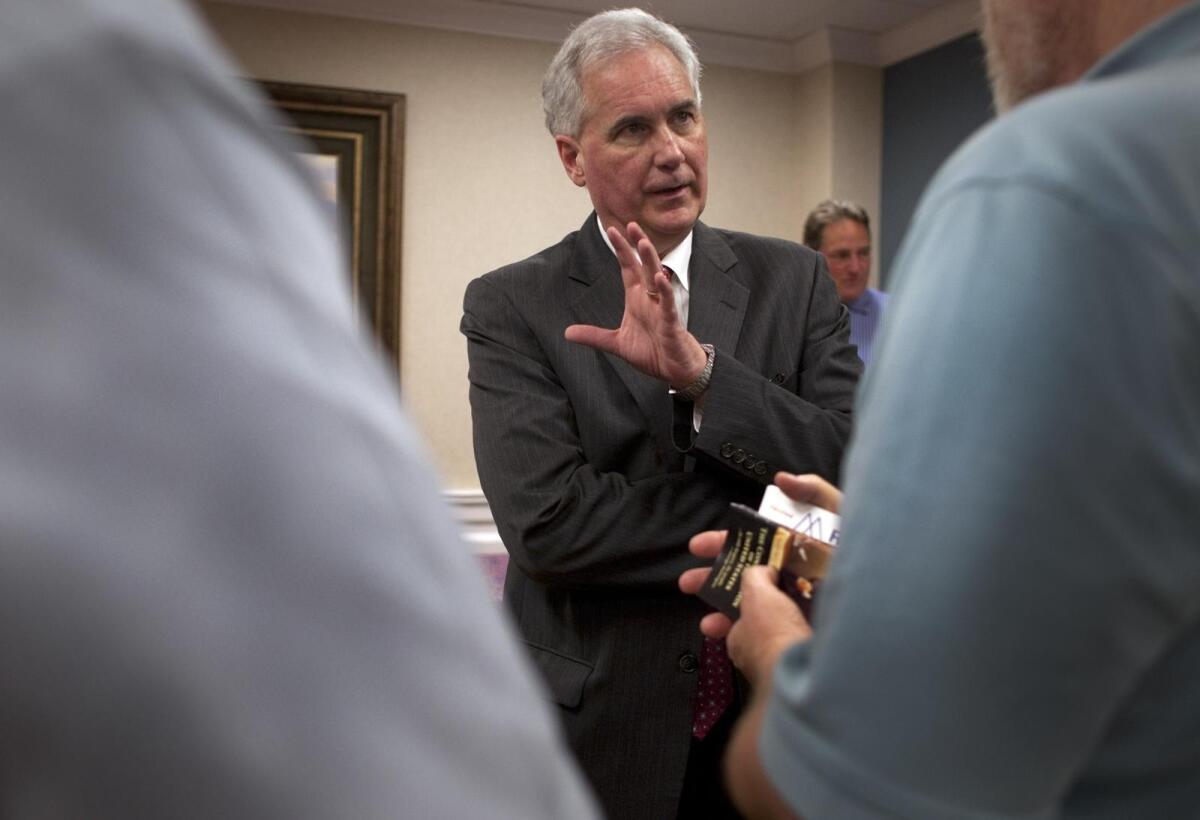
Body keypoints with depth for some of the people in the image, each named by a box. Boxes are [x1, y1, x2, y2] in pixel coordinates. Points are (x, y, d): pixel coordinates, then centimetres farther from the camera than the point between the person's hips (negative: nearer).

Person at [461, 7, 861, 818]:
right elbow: (547, 522, -20)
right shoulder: (510, 308, -9)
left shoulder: (793, 280, -2)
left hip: (780, 709, 3)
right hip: (601, 726, -2)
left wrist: (700, 371, -24)